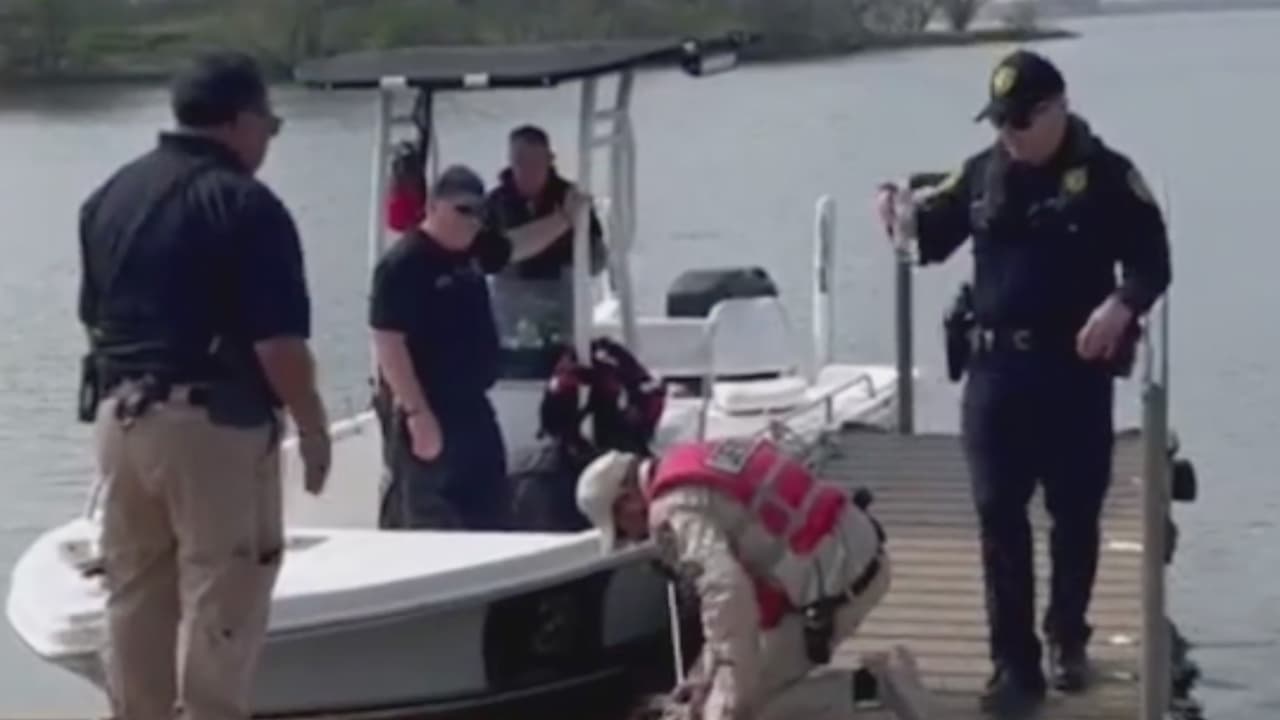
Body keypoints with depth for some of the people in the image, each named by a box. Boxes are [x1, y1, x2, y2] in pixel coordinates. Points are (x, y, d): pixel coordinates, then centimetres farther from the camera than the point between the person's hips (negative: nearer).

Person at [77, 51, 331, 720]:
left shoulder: (108, 195, 10)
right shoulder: (246, 204, -13)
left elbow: (94, 317, 16)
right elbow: (278, 343, -16)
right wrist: (313, 427, -5)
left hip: (119, 417, 7)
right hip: (213, 423, -7)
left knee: (133, 596, 15)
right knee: (219, 600, 0)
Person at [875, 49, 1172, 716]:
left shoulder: (1107, 174, -5)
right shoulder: (981, 174, 6)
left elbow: (1152, 260, -6)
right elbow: (934, 234, 13)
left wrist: (1121, 304, -26)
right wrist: (907, 216, -11)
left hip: (1076, 370, -3)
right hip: (996, 369, 3)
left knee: (1075, 514, 9)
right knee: (999, 517, -1)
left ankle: (1067, 639, 30)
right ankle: (1015, 663, 4)